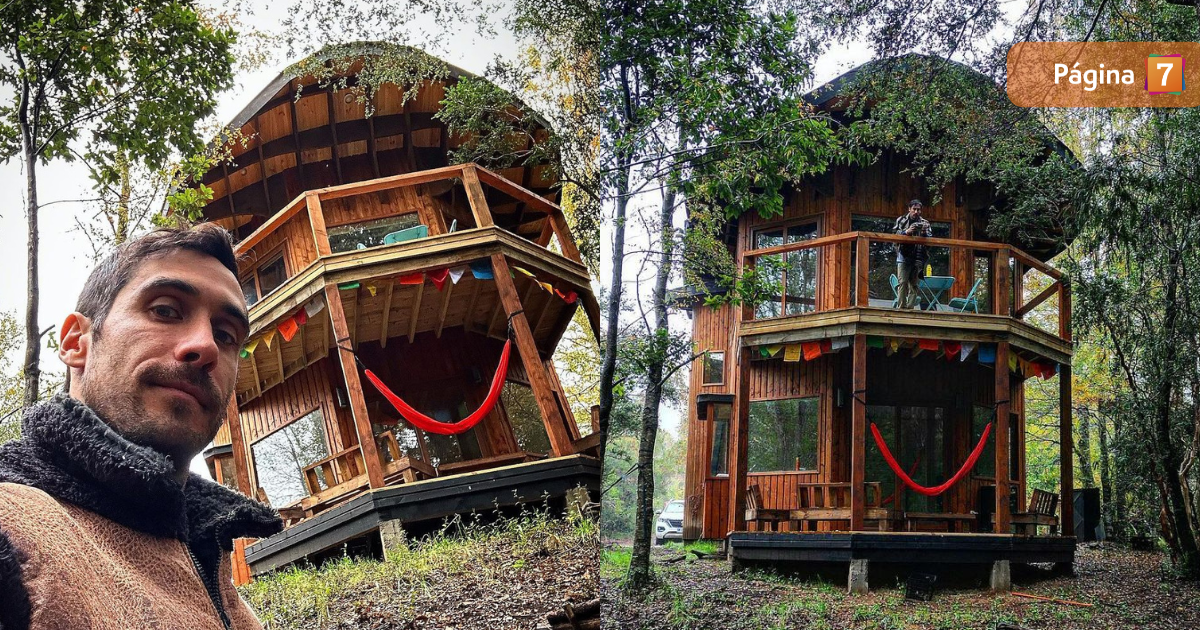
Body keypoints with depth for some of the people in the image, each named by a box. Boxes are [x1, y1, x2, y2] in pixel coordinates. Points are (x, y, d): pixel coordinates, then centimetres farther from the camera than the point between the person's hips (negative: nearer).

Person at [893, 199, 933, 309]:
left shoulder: (924, 223, 10)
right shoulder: (901, 220, 8)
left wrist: (925, 233, -17)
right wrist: (906, 232, -20)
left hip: (918, 257, 2)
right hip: (904, 255, -2)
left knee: (914, 284, 1)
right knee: (902, 282, -9)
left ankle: (910, 307, 2)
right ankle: (901, 306, -9)